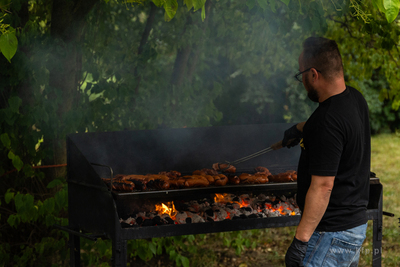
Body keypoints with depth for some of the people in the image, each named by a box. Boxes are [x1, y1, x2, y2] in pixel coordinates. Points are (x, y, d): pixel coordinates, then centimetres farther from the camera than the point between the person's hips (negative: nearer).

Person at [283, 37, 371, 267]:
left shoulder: (327, 123, -25)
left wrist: (301, 240, -23)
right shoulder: (355, 98, 4)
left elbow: (322, 187, -26)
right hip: (357, 223, 10)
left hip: (332, 234, -10)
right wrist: (300, 129, 45)